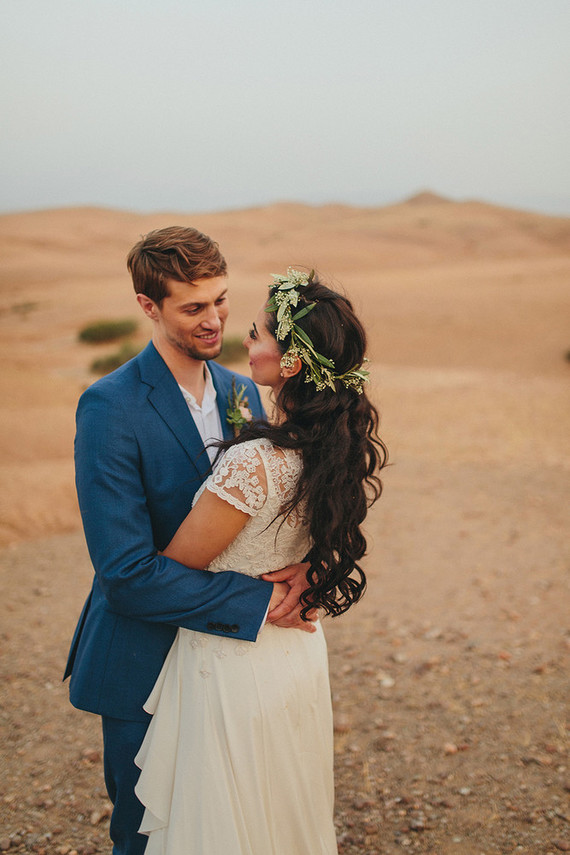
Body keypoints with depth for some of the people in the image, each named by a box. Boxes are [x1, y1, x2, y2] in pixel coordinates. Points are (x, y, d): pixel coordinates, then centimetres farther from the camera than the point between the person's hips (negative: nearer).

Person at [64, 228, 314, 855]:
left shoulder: (242, 392, 2)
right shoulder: (110, 407, -20)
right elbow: (126, 572, -25)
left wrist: (299, 562, -15)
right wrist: (255, 599, -23)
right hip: (145, 667, -6)